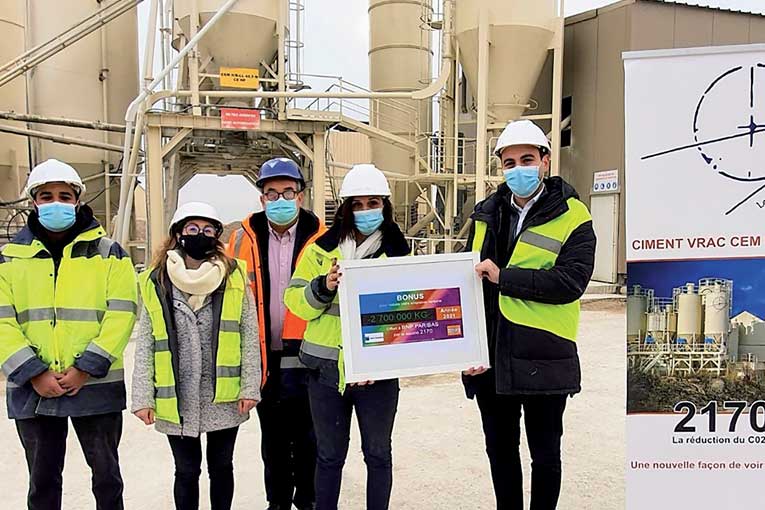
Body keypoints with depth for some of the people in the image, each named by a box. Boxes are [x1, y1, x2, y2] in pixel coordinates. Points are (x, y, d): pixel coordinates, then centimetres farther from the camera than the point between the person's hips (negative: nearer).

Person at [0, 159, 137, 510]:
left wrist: (85, 369, -15)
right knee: (42, 480, 17)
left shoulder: (108, 253, -1)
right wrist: (34, 374, -12)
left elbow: (121, 315, -8)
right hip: (33, 390, 2)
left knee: (107, 474, 12)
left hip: (96, 387, -2)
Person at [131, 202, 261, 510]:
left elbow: (249, 337, -1)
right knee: (187, 470, 14)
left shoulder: (234, 278, -2)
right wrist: (143, 397, -3)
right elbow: (145, 345, 1)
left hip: (224, 398, 0)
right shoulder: (156, 283, -1)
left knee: (221, 466, 16)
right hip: (176, 400, 0)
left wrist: (250, 387, -5)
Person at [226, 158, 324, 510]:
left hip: (307, 354, -2)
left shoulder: (319, 237, -4)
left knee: (307, 435, 11)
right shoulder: (245, 237, 0)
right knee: (272, 436, 17)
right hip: (264, 356, 2)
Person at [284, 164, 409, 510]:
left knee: (378, 454, 14)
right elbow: (295, 301, 0)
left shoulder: (399, 253, 2)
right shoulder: (322, 248, 1)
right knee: (329, 455, 14)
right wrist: (323, 287, -20)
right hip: (326, 367, 0)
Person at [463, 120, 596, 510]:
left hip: (543, 359, -4)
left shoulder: (572, 217, -6)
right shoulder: (486, 216, 8)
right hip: (490, 357, 5)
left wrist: (504, 277, -22)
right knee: (500, 449, 19)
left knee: (545, 453, 12)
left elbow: (571, 281, -19)